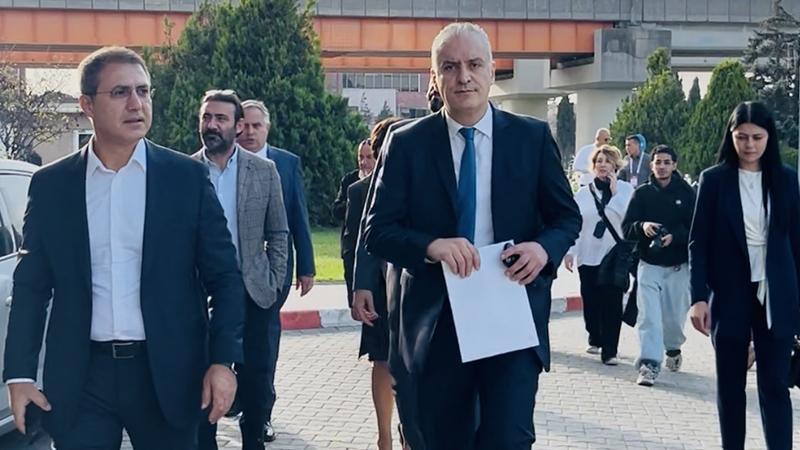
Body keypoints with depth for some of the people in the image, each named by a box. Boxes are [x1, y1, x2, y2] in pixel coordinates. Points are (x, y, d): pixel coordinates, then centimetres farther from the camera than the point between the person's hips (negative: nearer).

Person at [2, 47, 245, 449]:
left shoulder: (188, 177, -1)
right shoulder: (50, 185, 3)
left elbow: (224, 277, 0)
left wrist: (223, 361, -9)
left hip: (167, 373, 0)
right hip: (80, 378, 1)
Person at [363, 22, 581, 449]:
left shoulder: (533, 137, 3)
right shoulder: (407, 143, 1)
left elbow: (567, 216, 9)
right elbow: (378, 230, -2)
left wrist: (545, 247, -14)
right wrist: (431, 245, -22)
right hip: (437, 322, 1)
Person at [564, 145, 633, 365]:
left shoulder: (625, 190, 3)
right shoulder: (583, 193, 9)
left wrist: (615, 191, -10)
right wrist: (569, 251, 0)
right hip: (588, 256, 2)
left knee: (612, 303, -7)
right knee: (591, 301, 6)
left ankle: (610, 350, -5)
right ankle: (595, 339, 28)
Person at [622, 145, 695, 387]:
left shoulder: (687, 193, 1)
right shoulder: (642, 193, 5)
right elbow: (626, 227, 2)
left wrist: (674, 236, -20)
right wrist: (642, 226, -19)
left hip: (678, 265, 0)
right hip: (649, 264, 0)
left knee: (675, 315, 8)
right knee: (648, 315, -11)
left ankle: (673, 348, 38)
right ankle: (649, 364, -15)